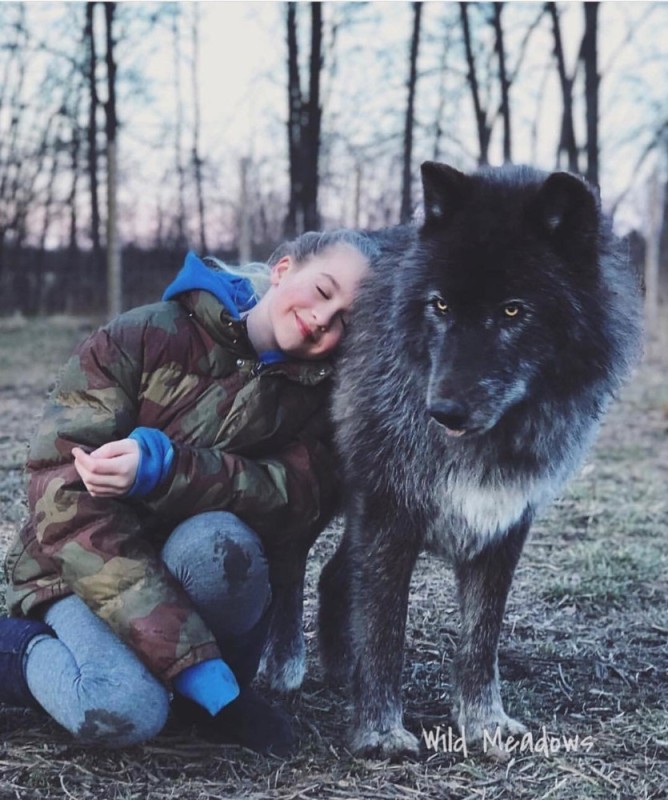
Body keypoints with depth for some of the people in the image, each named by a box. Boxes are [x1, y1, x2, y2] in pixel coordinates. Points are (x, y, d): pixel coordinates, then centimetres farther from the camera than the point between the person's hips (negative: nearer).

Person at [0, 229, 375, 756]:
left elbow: (302, 499, -21)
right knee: (123, 712, -33)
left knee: (217, 538, -33)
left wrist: (163, 468, -39)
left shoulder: (316, 391, -3)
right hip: (81, 571, -2)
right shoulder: (145, 338, -15)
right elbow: (67, 495, -24)